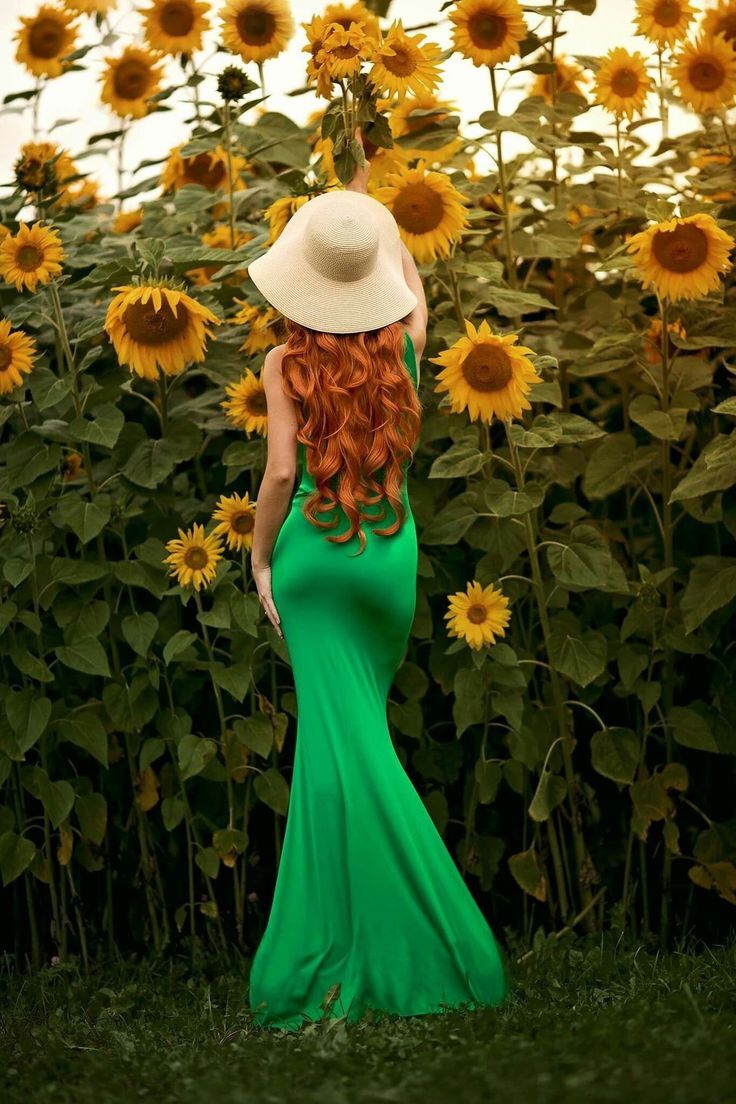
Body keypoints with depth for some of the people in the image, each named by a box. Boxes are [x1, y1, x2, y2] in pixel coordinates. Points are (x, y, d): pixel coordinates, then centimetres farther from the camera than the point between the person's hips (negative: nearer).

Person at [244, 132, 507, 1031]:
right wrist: (373, 211, 36)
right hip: (391, 549, 3)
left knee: (340, 739, -5)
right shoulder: (402, 344, 1)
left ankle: (346, 953, -7)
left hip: (313, 551, -3)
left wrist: (260, 558, 0)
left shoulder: (286, 363, -9)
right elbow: (413, 288, 23)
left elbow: (280, 472, -14)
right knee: (362, 728, 14)